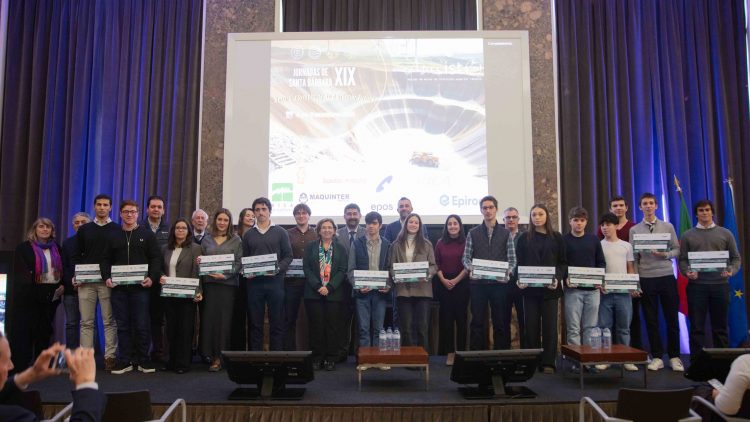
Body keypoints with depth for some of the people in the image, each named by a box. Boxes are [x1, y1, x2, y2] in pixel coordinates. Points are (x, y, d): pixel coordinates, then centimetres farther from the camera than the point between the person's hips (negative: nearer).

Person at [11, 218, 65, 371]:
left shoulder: (56, 248, 14)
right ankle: (21, 364, 1)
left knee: (45, 329, 9)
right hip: (30, 295, -4)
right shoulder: (24, 247, 1)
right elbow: (20, 270, -6)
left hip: (52, 294, 4)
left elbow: (62, 268, 18)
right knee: (25, 329, -4)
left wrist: (62, 284, 4)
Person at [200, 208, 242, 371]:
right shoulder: (206, 239, 13)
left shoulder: (236, 240, 4)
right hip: (209, 283, 3)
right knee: (208, 318, 1)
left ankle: (219, 356, 4)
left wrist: (226, 275, -14)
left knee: (223, 319, -2)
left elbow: (239, 263, -2)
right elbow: (201, 260, 15)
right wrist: (199, 263, -7)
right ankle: (209, 353, 11)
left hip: (228, 283, -2)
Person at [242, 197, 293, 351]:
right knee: (255, 324, 5)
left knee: (277, 323, 1)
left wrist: (278, 268, -13)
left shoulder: (280, 232, 6)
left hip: (275, 281, -2)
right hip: (254, 282, 2)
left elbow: (288, 256, 3)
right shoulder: (248, 234, 14)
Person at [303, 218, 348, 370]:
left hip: (334, 294, 0)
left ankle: (331, 358, 8)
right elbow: (307, 268, 0)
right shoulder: (310, 247, 9)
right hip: (313, 293, 0)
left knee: (332, 326, 1)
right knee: (316, 326, 1)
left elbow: (342, 270, 0)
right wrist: (318, 286, -12)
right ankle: (317, 357, 10)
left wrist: (329, 287, -12)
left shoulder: (340, 249, 8)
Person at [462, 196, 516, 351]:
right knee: (477, 322, 5)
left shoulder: (506, 233, 8)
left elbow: (512, 258, 3)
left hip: (499, 283, 0)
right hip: (477, 282, 0)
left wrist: (508, 271, -15)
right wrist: (470, 269, -15)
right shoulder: (473, 233, 8)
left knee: (500, 322, 5)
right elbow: (466, 257, 4)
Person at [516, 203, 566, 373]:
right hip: (530, 288, 0)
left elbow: (563, 262, 5)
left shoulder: (557, 237, 7)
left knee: (550, 325, 1)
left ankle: (548, 362, 7)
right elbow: (519, 262, 6)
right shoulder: (524, 238, 8)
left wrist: (557, 279, -12)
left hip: (550, 288, 0)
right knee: (531, 325, 2)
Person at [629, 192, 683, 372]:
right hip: (646, 278, 0)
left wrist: (665, 254, -14)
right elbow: (634, 258, 3)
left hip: (667, 276, 0)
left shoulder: (668, 227, 7)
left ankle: (674, 357, 16)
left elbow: (677, 250, 6)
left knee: (672, 318, 4)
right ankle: (657, 357, 13)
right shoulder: (634, 230, 5)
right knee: (651, 319, 4)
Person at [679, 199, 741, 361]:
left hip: (720, 284, 1)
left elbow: (736, 257, 8)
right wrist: (687, 272, -15)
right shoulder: (687, 235, 8)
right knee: (697, 326, 2)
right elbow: (682, 259, 4)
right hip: (696, 285, -1)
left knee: (720, 326, 8)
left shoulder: (725, 233, 10)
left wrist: (732, 270, -11)